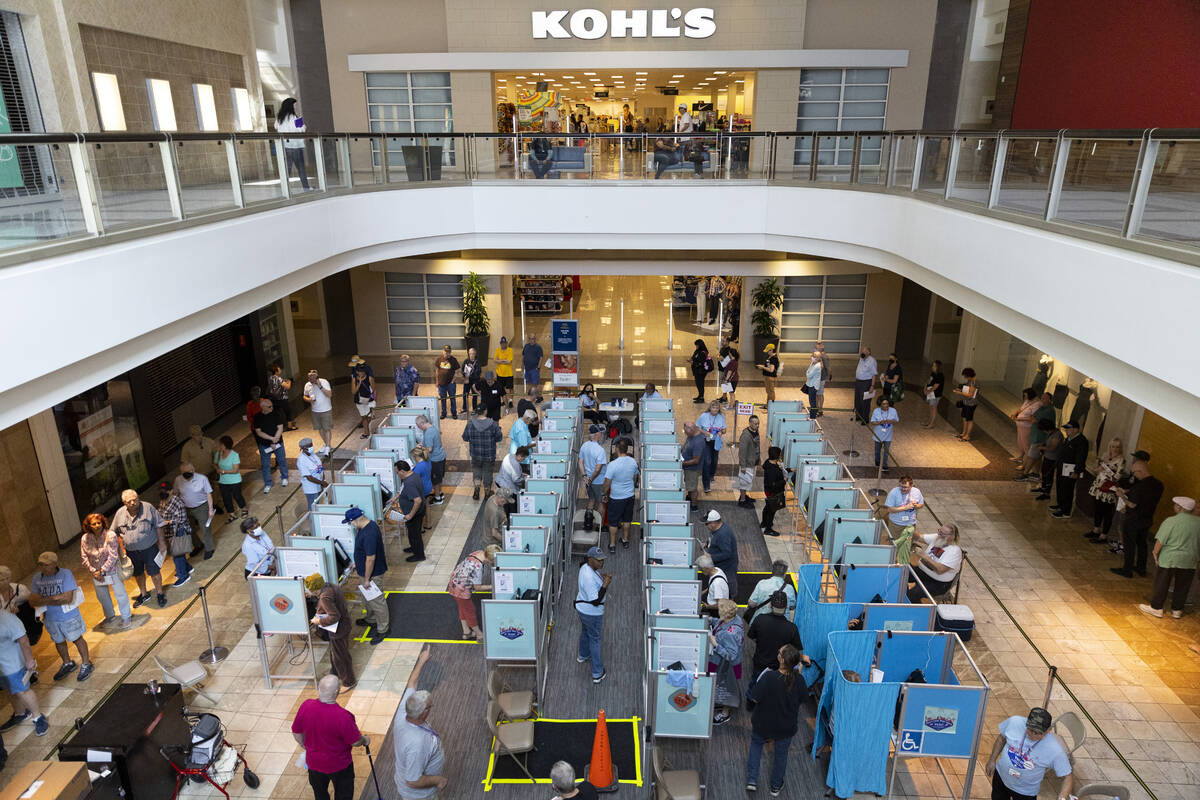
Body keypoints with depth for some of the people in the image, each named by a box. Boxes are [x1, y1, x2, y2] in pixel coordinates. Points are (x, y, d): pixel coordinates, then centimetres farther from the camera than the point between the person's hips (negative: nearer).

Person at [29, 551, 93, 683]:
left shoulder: (65, 574, -22)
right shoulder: (37, 577, -8)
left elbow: (68, 598, -27)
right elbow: (32, 601, -11)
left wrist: (43, 600, -22)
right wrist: (54, 598, -27)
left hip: (68, 616, -5)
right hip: (50, 618, 5)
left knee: (77, 639, 11)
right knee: (58, 642, 23)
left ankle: (86, 664, 30)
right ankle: (68, 664, 46)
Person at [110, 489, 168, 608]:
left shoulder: (148, 508, -12)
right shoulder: (120, 513, -4)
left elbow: (158, 526, -6)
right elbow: (115, 532, 10)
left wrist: (161, 542, -6)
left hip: (150, 548, -3)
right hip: (131, 551, 3)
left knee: (154, 572, 2)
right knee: (138, 574, 19)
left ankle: (160, 594, 22)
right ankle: (143, 594, 40)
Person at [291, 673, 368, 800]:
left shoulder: (305, 706, -23)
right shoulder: (343, 716, -35)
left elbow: (296, 733, -6)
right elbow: (355, 742, -21)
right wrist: (365, 740, 2)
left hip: (314, 763, 4)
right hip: (339, 766, -4)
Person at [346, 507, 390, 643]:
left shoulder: (369, 534, -34)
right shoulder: (365, 525, -2)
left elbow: (370, 559, -30)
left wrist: (367, 579, -22)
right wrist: (357, 564, 22)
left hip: (372, 573, -10)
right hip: (364, 570, 10)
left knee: (377, 601, 7)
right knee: (367, 597, 28)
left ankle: (383, 629, 22)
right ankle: (371, 619, 49)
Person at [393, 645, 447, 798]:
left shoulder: (402, 716, -19)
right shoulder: (417, 744, -42)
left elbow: (411, 685, -3)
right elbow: (413, 781, -33)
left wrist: (422, 661, 8)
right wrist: (438, 780, -18)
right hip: (418, 794, -7)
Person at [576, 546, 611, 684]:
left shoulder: (585, 567, -8)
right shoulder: (590, 578, -36)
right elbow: (595, 601, -33)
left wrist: (601, 575, -2)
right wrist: (605, 585, -34)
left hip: (581, 608, 9)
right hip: (592, 613, -9)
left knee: (585, 632, 31)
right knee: (595, 639, 7)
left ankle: (583, 655, 57)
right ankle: (597, 674, 21)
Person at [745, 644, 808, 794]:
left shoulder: (768, 676, -32)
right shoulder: (798, 680, -25)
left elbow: (756, 699, -21)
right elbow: (802, 700, -5)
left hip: (763, 723, -1)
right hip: (786, 726, 1)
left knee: (756, 744, 29)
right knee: (781, 754, 27)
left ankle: (751, 781, 31)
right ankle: (776, 786, 45)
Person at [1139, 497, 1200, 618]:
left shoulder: (1171, 521, -14)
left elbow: (1160, 541, -13)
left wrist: (1155, 553, 0)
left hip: (1169, 559, -4)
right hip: (1189, 561, 4)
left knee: (1161, 584, 7)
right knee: (1182, 586, 15)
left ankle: (1156, 608, 15)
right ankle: (1177, 610, 24)